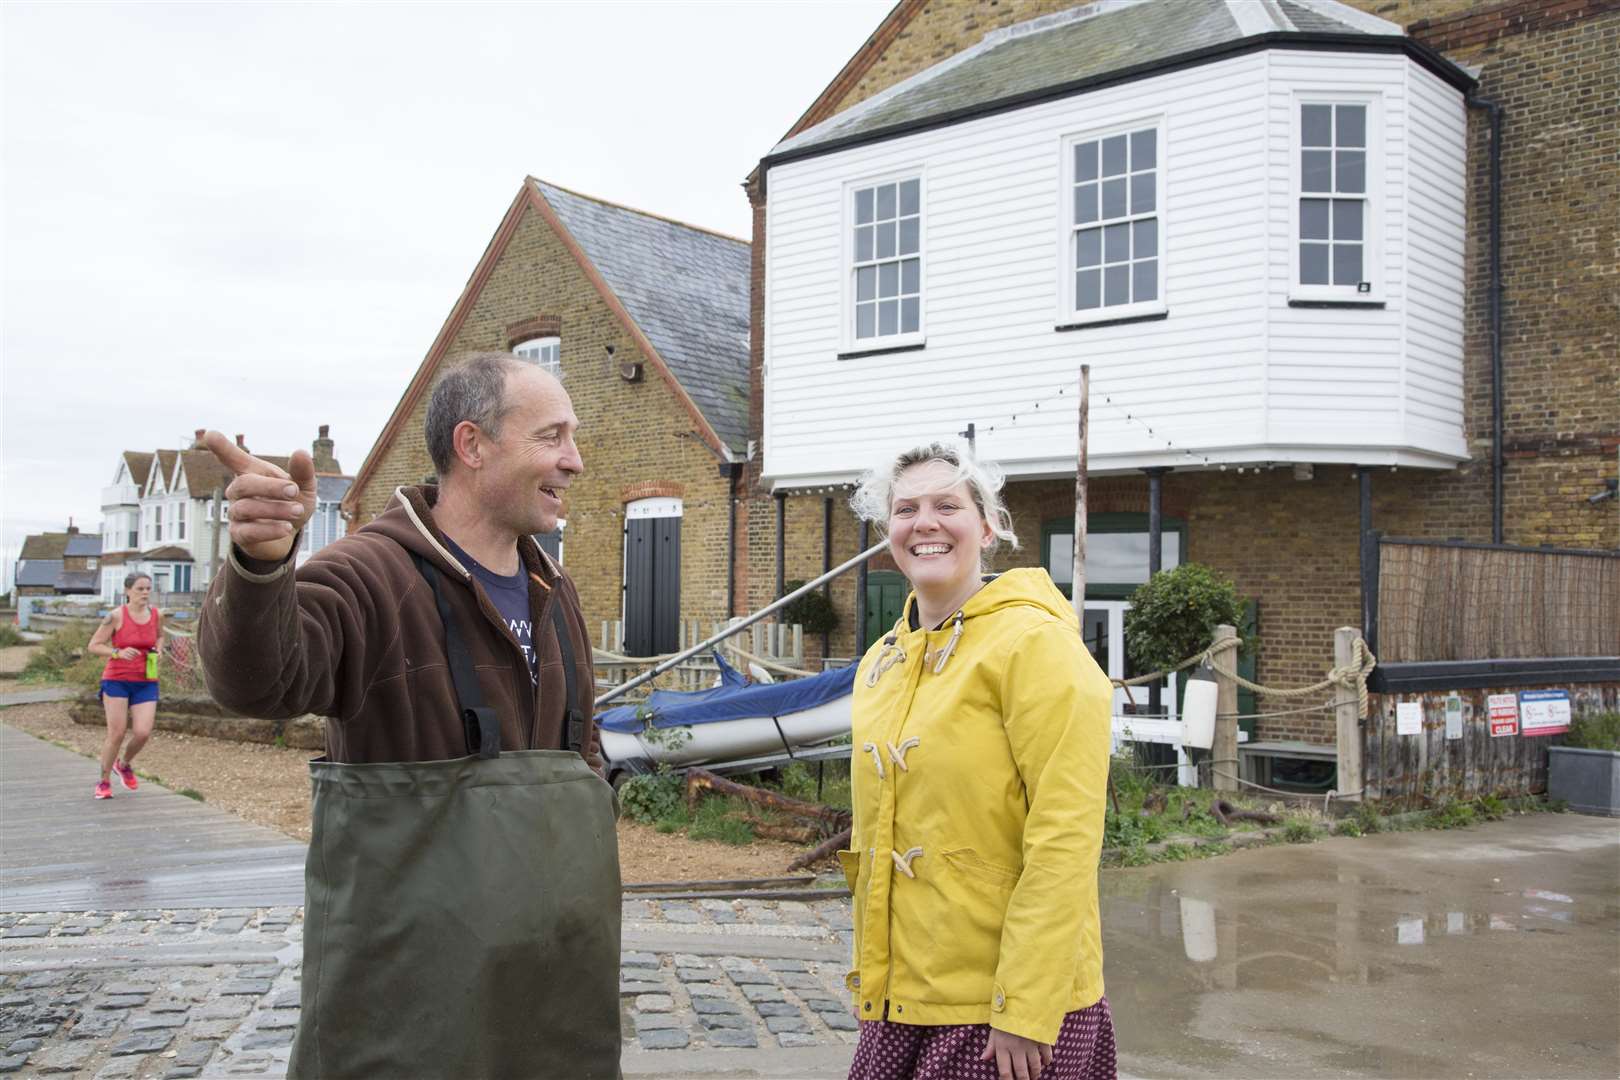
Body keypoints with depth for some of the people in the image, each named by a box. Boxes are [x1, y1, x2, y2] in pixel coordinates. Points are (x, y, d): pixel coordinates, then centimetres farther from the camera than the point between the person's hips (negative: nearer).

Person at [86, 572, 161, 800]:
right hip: (117, 680, -3)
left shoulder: (156, 615, 2)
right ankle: (104, 782, 15)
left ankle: (124, 764, 24)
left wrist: (158, 649, 2)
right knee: (116, 734, -5)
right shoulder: (116, 616, -10)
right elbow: (93, 645, -6)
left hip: (146, 683, 3)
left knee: (143, 733, -8)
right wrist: (117, 652, -22)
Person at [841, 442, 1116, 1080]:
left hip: (1004, 1012, -6)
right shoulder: (880, 662, 9)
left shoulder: (1035, 643, -12)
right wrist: (867, 975, 15)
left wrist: (1024, 1012, -19)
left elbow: (1064, 841, -17)